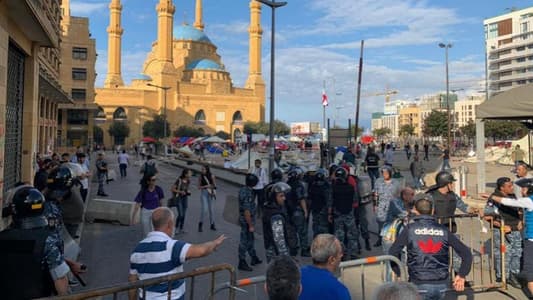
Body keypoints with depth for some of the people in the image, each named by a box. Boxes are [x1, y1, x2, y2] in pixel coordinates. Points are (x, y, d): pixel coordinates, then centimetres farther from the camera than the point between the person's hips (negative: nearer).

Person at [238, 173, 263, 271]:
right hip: (247, 220, -9)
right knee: (244, 242, 2)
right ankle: (242, 263, 13)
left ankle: (254, 258, 35)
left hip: (244, 219, 9)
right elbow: (247, 211, -27)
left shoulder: (243, 190, 3)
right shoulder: (248, 194, -26)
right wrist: (251, 225, -21)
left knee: (250, 239, 21)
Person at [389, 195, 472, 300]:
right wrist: (461, 275, 11)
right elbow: (466, 253, 3)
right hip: (441, 285, 4)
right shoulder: (443, 230, 3)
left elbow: (393, 253, -7)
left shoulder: (410, 229, -4)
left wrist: (398, 273, 5)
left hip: (420, 284, -3)